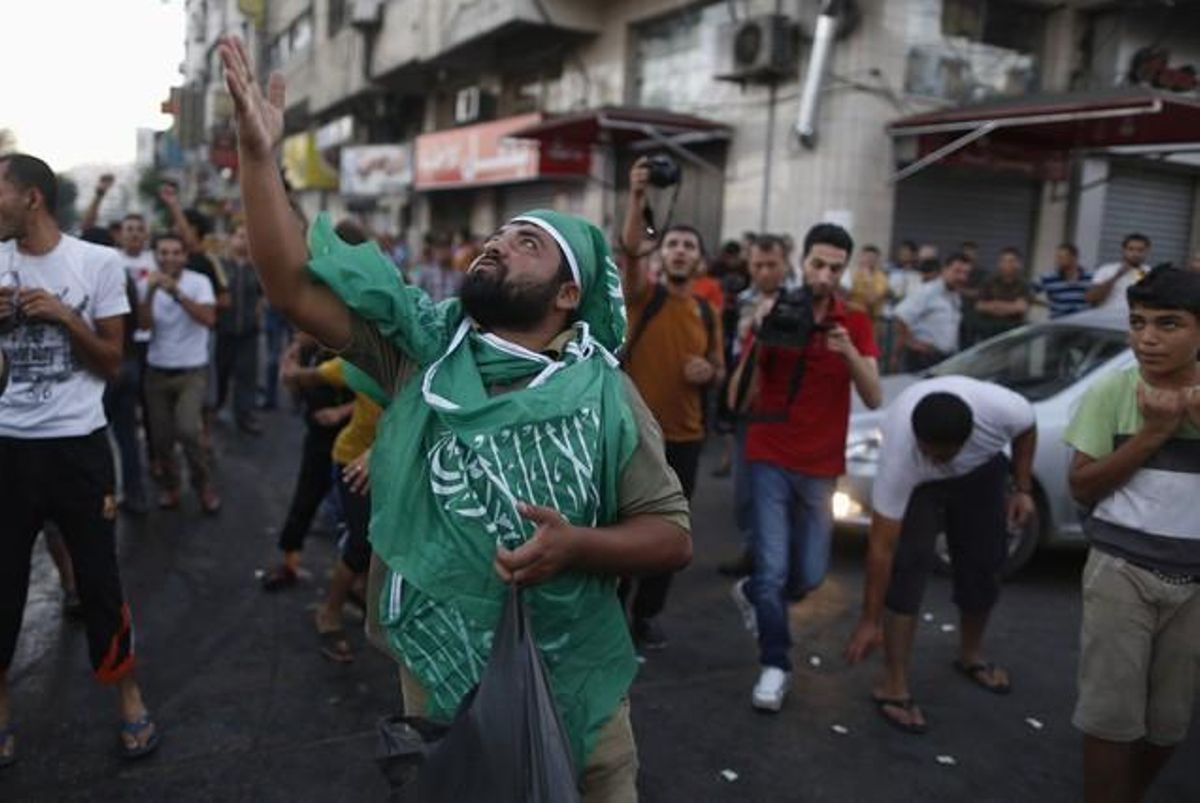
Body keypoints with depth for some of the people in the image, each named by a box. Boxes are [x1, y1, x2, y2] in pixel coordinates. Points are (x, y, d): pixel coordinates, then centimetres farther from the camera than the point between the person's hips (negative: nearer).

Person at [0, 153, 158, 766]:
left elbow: (111, 364, -1)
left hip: (77, 445, -2)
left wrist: (64, 315, -14)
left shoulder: (98, 263, -4)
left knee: (98, 576, 6)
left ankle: (128, 697, 22)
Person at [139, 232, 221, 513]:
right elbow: (144, 324, -9)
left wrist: (177, 292, -28)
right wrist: (150, 293, -22)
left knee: (187, 430, -20)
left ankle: (203, 483, 3)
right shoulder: (149, 284, 2)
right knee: (161, 436, 6)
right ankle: (169, 485, 29)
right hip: (157, 371, 4)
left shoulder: (199, 282, -8)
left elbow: (209, 319, -22)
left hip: (192, 371, -3)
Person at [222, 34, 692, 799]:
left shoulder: (604, 392, -10)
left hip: (568, 677, -2)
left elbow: (673, 536, -8)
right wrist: (259, 152, -18)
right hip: (439, 664, 3)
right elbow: (294, 285, -11)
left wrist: (578, 546, -25)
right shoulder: (420, 344, -4)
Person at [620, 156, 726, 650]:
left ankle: (647, 613, 31)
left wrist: (709, 372, -8)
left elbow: (719, 373, 16)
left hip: (684, 439, 4)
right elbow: (629, 248, -24)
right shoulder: (643, 295, -4)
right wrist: (638, 196, -37)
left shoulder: (709, 313, 7)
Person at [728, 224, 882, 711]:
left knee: (811, 574, 9)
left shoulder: (855, 323, 1)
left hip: (821, 467, 2)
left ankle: (752, 595, 40)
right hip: (770, 459, -2)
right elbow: (738, 396, -6)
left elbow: (873, 398, -7)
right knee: (773, 568, -7)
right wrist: (760, 341, -22)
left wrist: (849, 352, -24)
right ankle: (775, 666, 13)